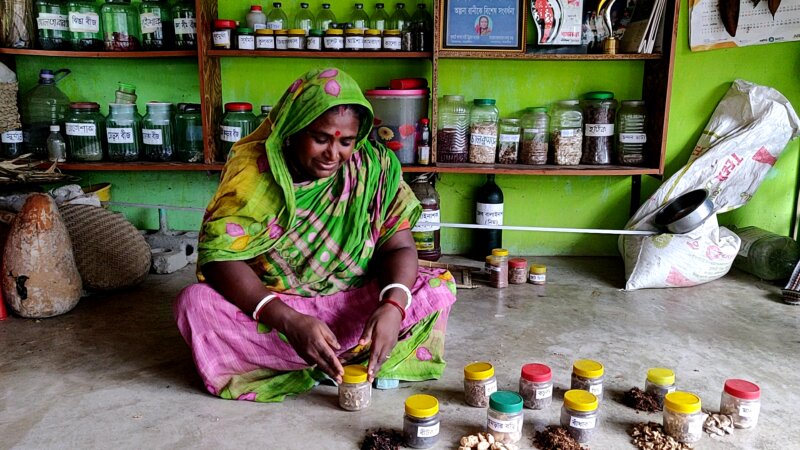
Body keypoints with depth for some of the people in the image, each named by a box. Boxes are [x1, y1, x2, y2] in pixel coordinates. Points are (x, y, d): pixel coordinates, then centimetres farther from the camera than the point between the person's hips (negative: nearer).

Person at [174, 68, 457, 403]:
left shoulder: (374, 169, -9)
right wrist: (289, 321, -36)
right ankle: (355, 356, -20)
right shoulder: (254, 172, -14)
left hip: (353, 308, 1)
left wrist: (392, 306, -34)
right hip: (269, 308, 0)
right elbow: (219, 257, -22)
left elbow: (399, 247, -11)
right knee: (195, 303, -28)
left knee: (437, 288, -21)